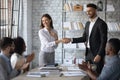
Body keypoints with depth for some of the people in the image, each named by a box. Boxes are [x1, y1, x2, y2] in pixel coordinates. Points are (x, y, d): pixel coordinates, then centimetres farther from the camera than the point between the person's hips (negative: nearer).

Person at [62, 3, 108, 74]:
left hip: (97, 53, -7)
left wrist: (99, 55, -22)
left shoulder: (101, 23, -13)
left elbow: (103, 41, -16)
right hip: (88, 53, 8)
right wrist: (71, 40, 4)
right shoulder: (88, 23, 12)